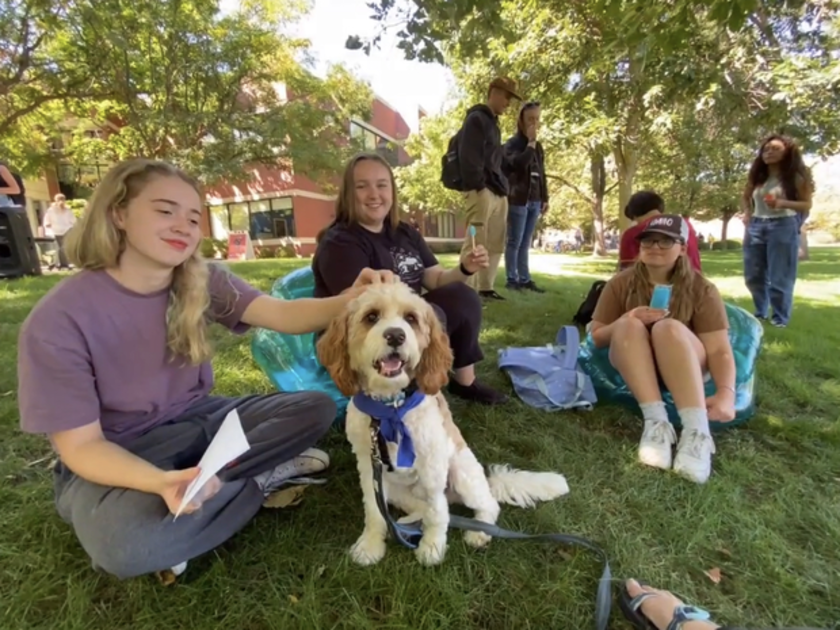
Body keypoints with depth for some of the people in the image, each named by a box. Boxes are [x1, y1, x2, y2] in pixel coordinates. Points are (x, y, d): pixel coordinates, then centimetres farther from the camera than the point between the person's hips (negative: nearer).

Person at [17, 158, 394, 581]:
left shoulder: (203, 282, -9)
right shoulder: (58, 319, -20)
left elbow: (283, 315, -23)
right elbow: (80, 444, -19)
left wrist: (350, 300, -43)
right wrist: (162, 481, -38)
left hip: (198, 420, 4)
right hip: (114, 456, -3)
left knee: (317, 409, -11)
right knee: (126, 544, -36)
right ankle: (264, 476, -10)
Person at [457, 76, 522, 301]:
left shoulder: (493, 123, 26)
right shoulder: (476, 119, -1)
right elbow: (469, 156, -13)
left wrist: (503, 187, 16)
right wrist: (478, 186, -19)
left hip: (498, 192, 9)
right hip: (482, 191, -9)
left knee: (495, 244, 7)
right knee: (475, 243, -12)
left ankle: (486, 287, 12)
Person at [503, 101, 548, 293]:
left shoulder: (538, 146, 19)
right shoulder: (512, 144, -1)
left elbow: (541, 174, 20)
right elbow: (519, 163, -21)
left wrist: (545, 198, 16)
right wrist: (530, 142, -11)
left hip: (534, 200, 6)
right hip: (518, 199, -6)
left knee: (525, 243, 7)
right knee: (515, 242, -4)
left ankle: (524, 279, 10)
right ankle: (511, 279, 2)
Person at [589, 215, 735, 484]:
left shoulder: (700, 289, -7)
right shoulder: (621, 283, -4)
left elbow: (720, 350, -16)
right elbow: (596, 337, -4)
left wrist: (726, 392, -35)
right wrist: (629, 319, -23)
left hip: (686, 366, -1)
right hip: (632, 366, 1)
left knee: (669, 327, -31)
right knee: (630, 325, -28)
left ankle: (697, 431, -41)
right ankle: (656, 421, -38)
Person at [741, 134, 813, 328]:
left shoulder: (796, 177, -1)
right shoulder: (756, 176, 10)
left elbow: (807, 204, -3)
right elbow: (745, 198, 19)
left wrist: (783, 203, -21)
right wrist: (747, 212, -2)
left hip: (784, 226, -4)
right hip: (756, 226, 5)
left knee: (779, 277, -2)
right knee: (753, 275, 9)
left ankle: (781, 318, 11)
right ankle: (761, 313, 26)